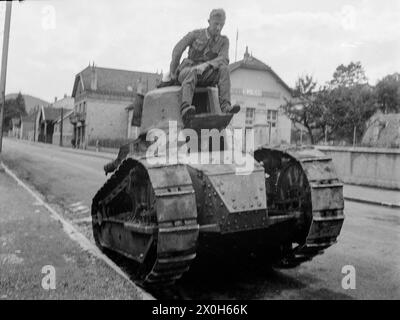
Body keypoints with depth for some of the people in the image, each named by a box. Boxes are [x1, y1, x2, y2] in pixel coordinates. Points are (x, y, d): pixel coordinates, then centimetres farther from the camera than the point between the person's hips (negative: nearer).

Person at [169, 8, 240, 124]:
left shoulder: (224, 41, 3)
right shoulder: (196, 34, -1)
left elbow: (224, 60, -14)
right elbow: (177, 50, -2)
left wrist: (205, 65, -30)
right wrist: (172, 72, 0)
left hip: (206, 75, 2)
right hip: (187, 70, -2)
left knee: (223, 69, -28)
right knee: (191, 73, -40)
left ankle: (225, 106, -42)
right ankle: (185, 109, -61)